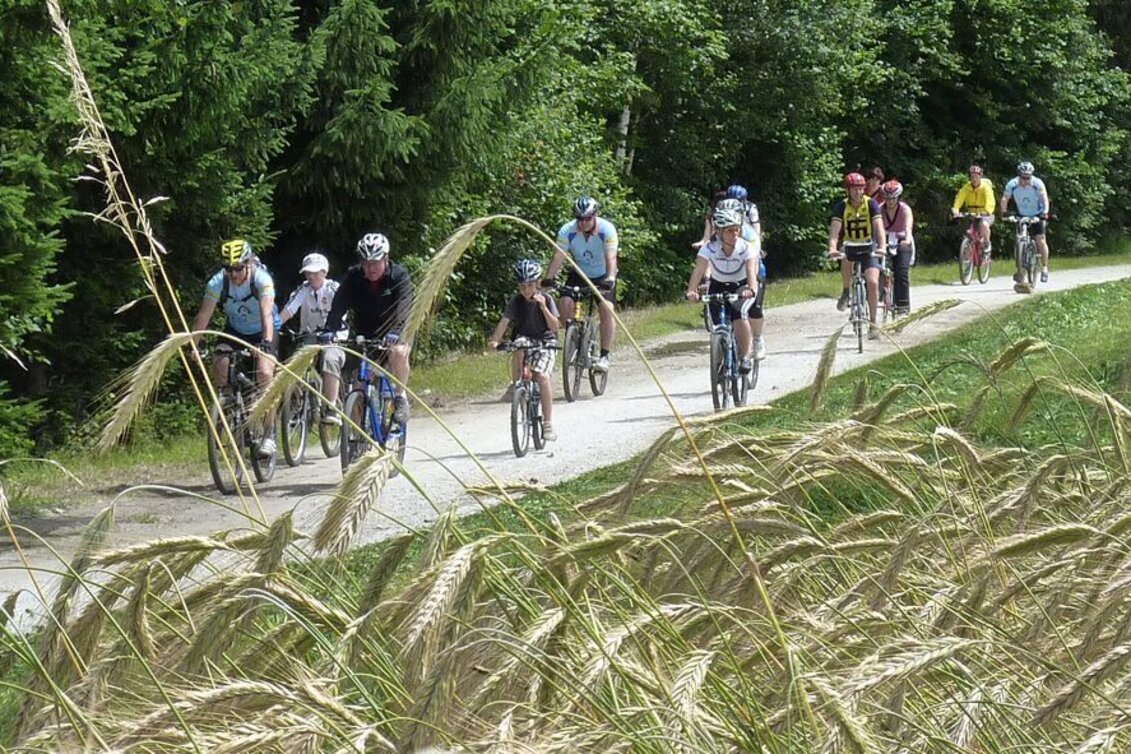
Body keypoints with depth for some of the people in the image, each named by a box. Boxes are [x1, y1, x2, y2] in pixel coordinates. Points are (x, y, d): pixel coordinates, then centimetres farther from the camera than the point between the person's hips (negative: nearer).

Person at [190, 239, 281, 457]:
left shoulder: (261, 279, -29)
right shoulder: (217, 283, -22)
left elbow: (266, 314, -40)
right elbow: (203, 316, -23)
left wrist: (266, 343, -54)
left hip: (263, 331, -3)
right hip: (235, 330, 3)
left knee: (264, 372, -23)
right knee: (219, 364, -22)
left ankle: (269, 435, -20)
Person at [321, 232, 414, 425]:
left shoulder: (399, 275, -18)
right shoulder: (353, 277, -11)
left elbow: (404, 308, -31)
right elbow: (338, 306, -22)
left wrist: (395, 332, -49)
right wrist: (329, 330, -39)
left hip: (396, 334, -3)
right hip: (364, 335, 3)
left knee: (398, 353, -34)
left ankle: (400, 397, -16)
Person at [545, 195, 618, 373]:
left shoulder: (607, 230, -26)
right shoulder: (567, 231, -20)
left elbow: (611, 258, -34)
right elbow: (559, 257, -25)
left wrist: (610, 279, -51)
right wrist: (548, 279, -40)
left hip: (603, 276, -2)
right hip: (579, 273, 2)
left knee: (607, 309, -21)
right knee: (566, 302, -21)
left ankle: (604, 356, -14)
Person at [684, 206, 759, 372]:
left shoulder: (746, 249, -25)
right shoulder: (709, 249, -24)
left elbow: (751, 272, -39)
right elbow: (698, 271, -37)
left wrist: (751, 289, -60)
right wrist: (691, 291, -56)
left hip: (742, 286, -1)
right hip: (718, 287, 2)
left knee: (739, 313, -30)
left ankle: (746, 355, -16)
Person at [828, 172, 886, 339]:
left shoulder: (871, 204, -13)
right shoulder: (841, 206, -12)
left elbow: (879, 227, -24)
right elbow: (834, 230, -22)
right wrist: (832, 248, -41)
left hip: (868, 248, -2)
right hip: (850, 247, 2)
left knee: (873, 282, -18)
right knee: (846, 260, -31)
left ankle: (873, 323, -10)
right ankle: (845, 292, -1)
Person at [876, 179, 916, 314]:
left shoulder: (905, 209, -18)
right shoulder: (880, 209, -11)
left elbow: (908, 227, -33)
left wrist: (907, 239, -53)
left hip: (902, 243, -3)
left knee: (902, 271, -17)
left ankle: (903, 304, -13)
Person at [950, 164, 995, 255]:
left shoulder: (985, 187, -16)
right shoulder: (966, 188, -7)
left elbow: (990, 201, -30)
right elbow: (959, 199, -21)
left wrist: (987, 211, -51)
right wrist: (955, 210, -41)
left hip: (985, 215, -3)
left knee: (984, 224, -35)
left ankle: (987, 244, -13)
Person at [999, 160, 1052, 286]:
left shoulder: (1037, 183, -23)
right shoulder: (1012, 185, -17)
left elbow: (1044, 198, -32)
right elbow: (1005, 199, -20)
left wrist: (1045, 212, -48)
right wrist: (1003, 212, -37)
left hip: (1037, 215, -2)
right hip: (1021, 216, 2)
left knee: (1040, 240, -15)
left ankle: (1045, 268, -5)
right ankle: (1019, 272, 0)